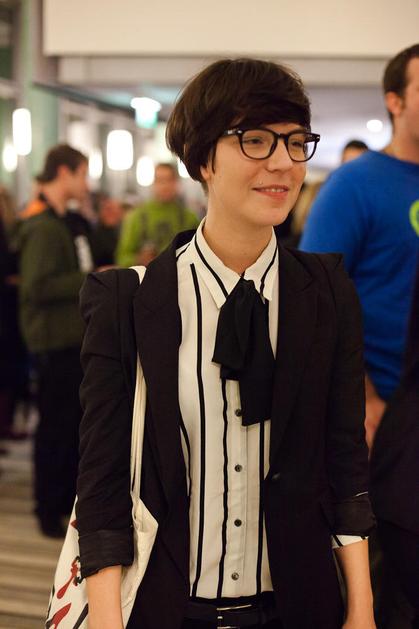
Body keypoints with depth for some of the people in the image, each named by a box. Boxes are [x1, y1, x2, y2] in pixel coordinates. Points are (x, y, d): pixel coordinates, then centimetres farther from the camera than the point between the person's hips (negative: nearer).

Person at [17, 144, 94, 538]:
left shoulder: (67, 222, 15)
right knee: (55, 425, -1)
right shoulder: (42, 227, -16)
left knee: (75, 421, 15)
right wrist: (91, 280, -20)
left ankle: (70, 498, 27)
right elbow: (37, 287, -25)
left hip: (75, 336, 9)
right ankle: (48, 509, 11)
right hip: (54, 340, -9)